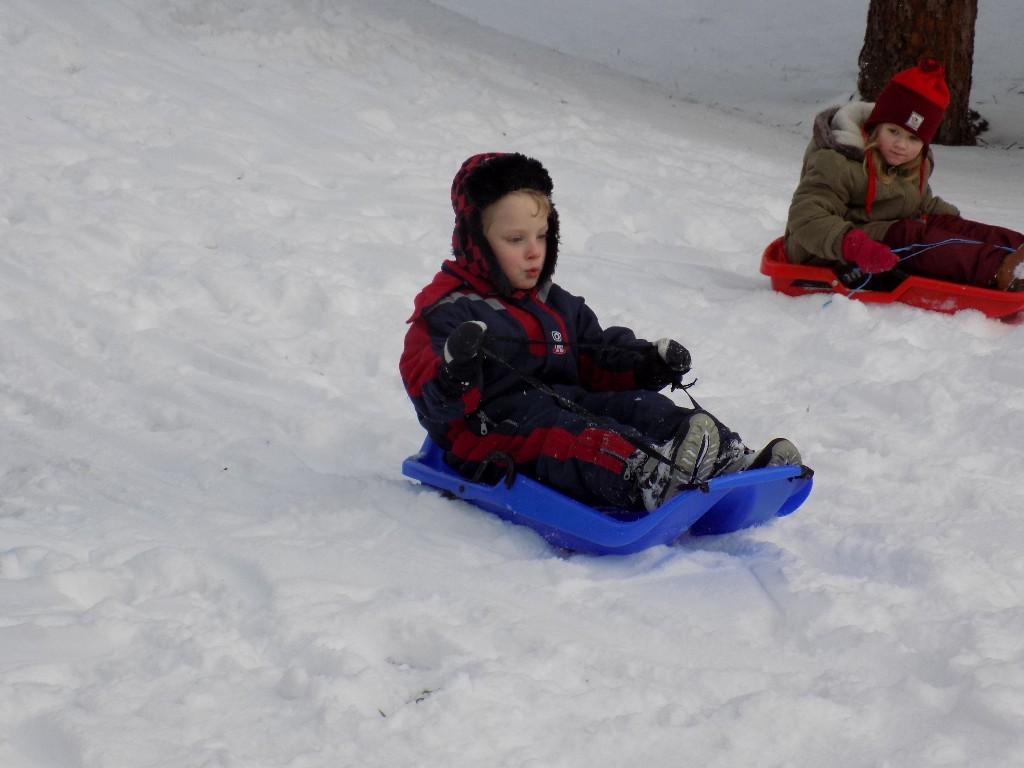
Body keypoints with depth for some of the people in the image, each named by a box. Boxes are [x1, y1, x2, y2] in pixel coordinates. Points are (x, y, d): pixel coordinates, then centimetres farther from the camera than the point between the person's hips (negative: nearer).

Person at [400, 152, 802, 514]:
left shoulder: (559, 306, 24)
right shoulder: (449, 311, -1)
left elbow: (599, 363, 27)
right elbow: (434, 405, -11)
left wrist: (647, 365, 7)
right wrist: (456, 372, -33)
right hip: (495, 434, -7)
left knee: (640, 407, -16)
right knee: (563, 435, -36)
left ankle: (732, 462, -38)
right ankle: (648, 478, -65)